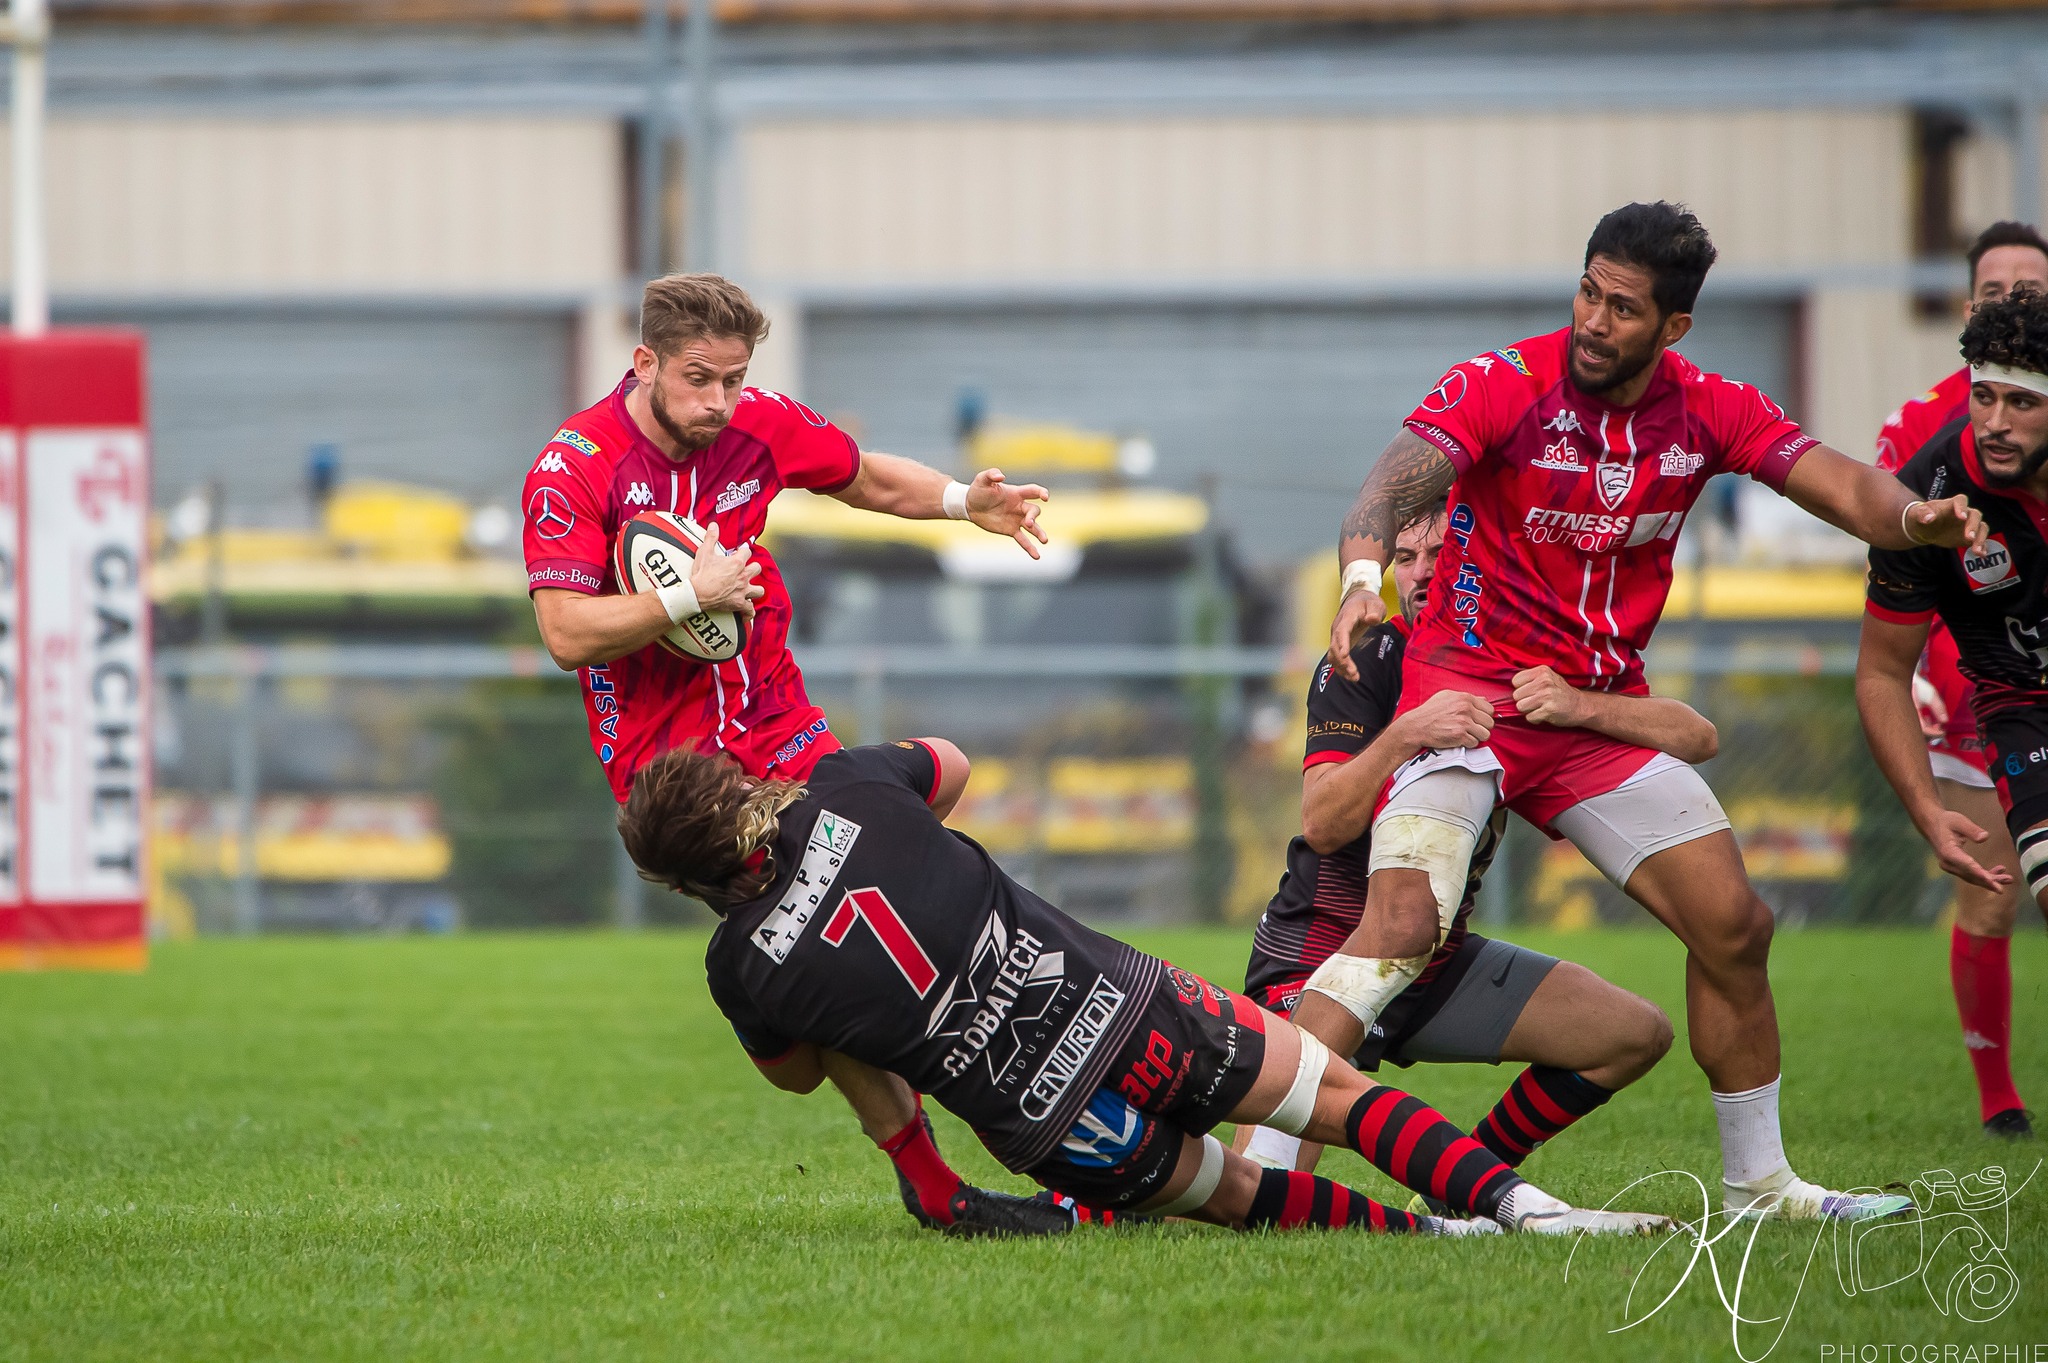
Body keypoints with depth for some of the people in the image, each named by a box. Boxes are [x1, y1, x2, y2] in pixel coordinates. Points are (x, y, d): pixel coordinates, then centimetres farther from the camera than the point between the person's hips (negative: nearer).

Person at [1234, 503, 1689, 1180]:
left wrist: (1583, 706, -29)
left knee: (1636, 1034, 1)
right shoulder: (1367, 663, -14)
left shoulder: (1535, 671, -1)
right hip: (1323, 943, -6)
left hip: (1440, 960, 6)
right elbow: (1323, 825, -26)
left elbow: (1697, 737, -11)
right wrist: (1406, 734, -41)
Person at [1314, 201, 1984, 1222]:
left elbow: (1840, 484, -8)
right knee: (1402, 925, -25)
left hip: (1602, 711, 5)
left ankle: (1758, 1184, 20)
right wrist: (1362, 579, -48)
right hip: (1471, 690, -5)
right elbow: (1395, 484, -26)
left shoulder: (1707, 411, 1)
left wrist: (1913, 515, -32)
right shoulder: (1503, 387, -13)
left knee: (1735, 927, 4)